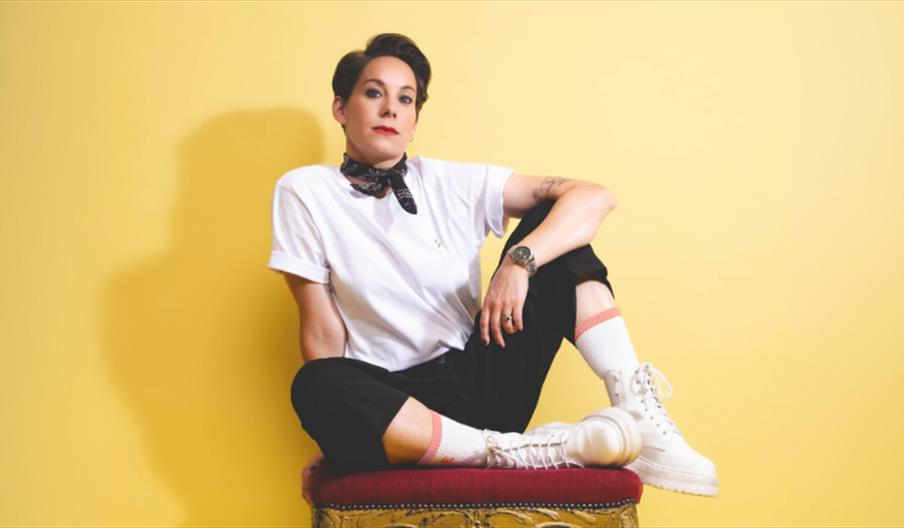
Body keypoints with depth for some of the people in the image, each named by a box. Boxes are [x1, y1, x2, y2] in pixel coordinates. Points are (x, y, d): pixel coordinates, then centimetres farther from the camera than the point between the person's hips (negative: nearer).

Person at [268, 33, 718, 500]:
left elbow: (594, 197, -7)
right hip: (392, 402, -2)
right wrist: (338, 431, -9)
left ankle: (637, 413, -23)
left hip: (480, 385, 3)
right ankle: (529, 452, -32)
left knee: (551, 219, -9)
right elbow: (323, 335, -3)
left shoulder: (455, 183, 3)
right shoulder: (304, 193, -1)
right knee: (314, 386, -37)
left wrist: (519, 261, -22)